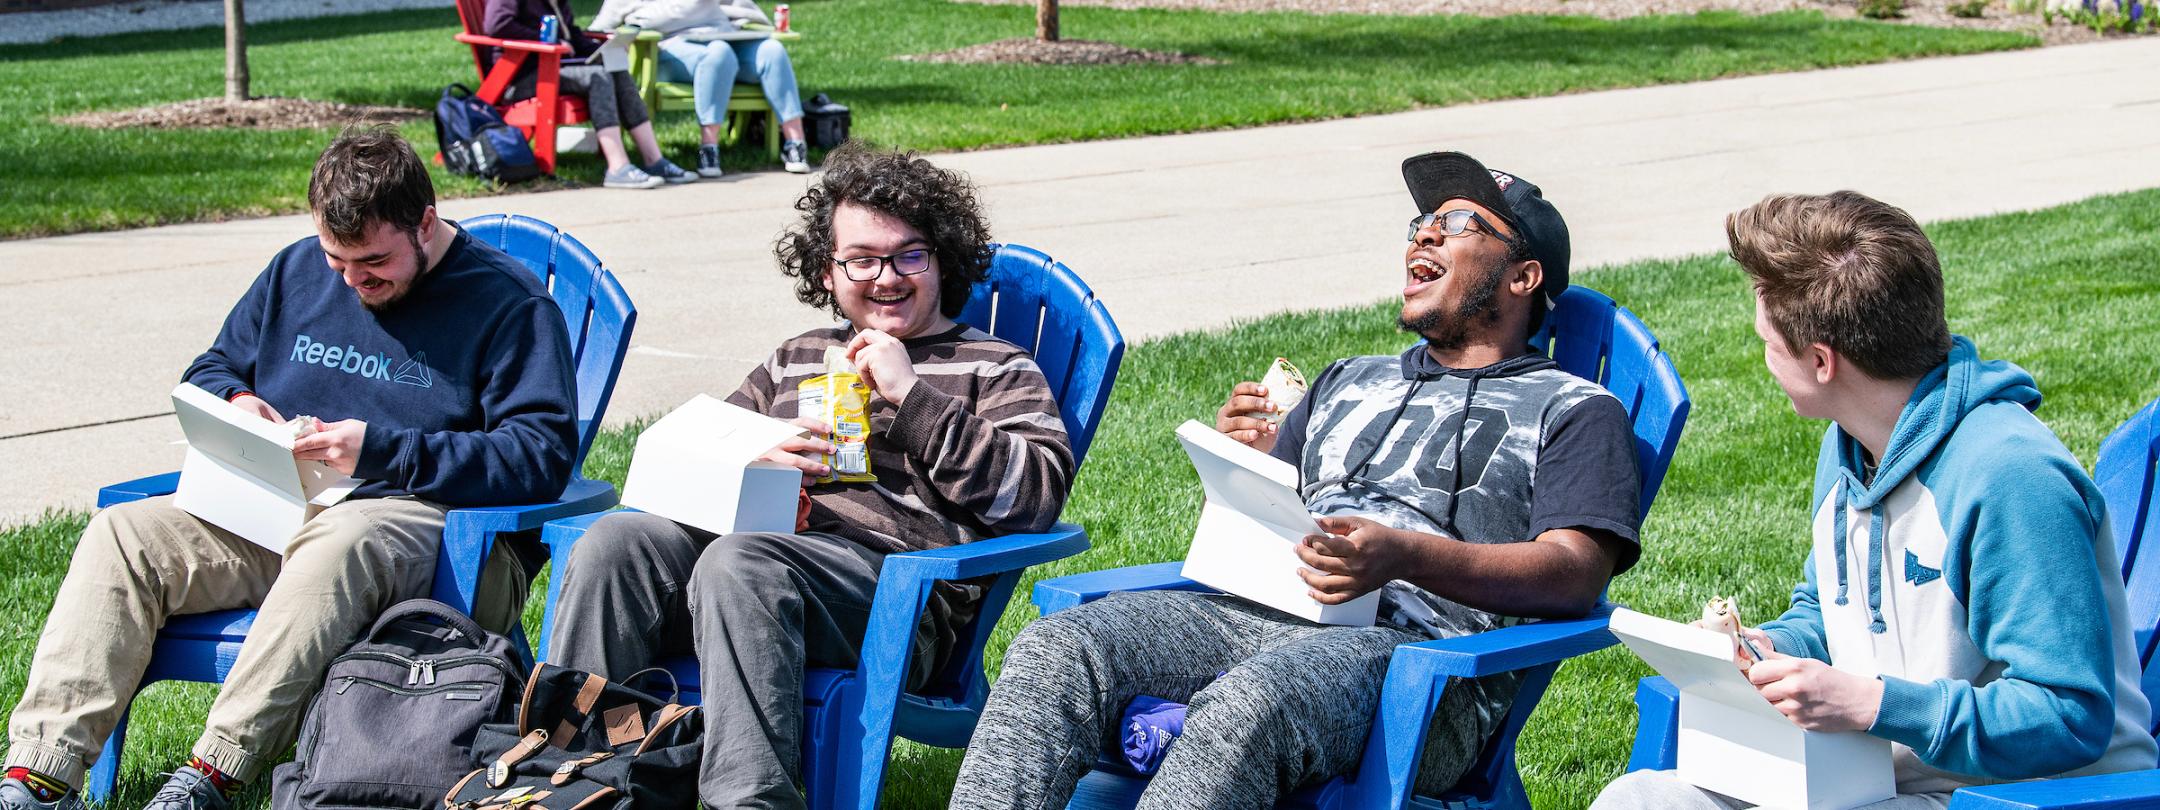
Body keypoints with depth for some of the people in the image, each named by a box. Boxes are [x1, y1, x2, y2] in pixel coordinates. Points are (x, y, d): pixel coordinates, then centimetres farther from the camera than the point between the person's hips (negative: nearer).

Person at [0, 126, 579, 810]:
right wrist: (234, 402, 2)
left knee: (338, 543, -41)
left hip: (424, 518, -6)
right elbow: (210, 372, 29)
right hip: (276, 511, 6)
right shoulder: (298, 270, 17)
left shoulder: (512, 302, -3)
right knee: (121, 532, -17)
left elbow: (542, 456, -14)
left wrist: (383, 450, -19)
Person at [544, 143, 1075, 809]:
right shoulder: (796, 359, 33)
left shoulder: (995, 368, 18)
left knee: (737, 564, -37)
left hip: (894, 570, -5)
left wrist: (911, 397, -2)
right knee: (616, 541, -25)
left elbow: (1041, 494, 0)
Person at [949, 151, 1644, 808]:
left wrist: (1406, 556, -18)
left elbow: (1577, 573, -3)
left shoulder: (1574, 410, 14)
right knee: (1057, 646, -22)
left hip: (1419, 646, -6)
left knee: (1249, 701, -40)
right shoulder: (1349, 382, 33)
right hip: (1255, 612, 6)